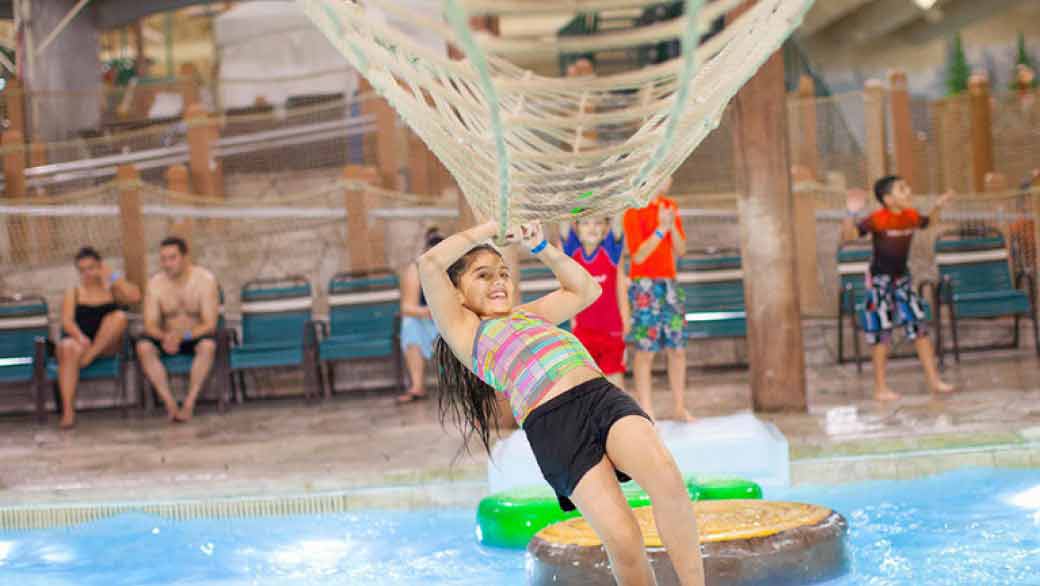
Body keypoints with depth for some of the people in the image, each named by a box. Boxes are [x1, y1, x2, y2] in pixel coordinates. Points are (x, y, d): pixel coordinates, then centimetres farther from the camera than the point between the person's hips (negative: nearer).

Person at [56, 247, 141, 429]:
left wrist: (113, 276, 1)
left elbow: (135, 296, -5)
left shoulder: (112, 289, 17)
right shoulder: (73, 292, 17)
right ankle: (68, 411, -45)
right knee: (67, 348, -38)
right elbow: (67, 321, 0)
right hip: (79, 340, 0)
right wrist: (80, 338, -21)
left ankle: (89, 356, -29)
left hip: (107, 345, 0)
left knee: (120, 316, -29)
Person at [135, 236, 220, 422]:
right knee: (143, 346, -28)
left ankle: (189, 403, -31)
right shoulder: (155, 283, -5)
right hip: (167, 337, 2)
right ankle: (169, 403, -29)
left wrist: (183, 335, -34)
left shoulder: (205, 279, -13)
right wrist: (165, 336, -32)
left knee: (208, 345, -36)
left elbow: (210, 324, -18)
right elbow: (150, 324, -8)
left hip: (196, 337, -2)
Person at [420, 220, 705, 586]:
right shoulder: (464, 330, 19)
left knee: (664, 474, -29)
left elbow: (586, 290, 46)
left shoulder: (530, 314, 37)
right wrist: (491, 228, 19)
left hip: (602, 395, 5)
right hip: (553, 426, -4)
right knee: (622, 540, -21)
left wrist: (539, 246, 35)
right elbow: (429, 264, 8)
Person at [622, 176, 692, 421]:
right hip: (644, 284, -6)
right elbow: (638, 255, -12)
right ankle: (646, 411, -1)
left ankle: (679, 408, 15)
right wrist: (661, 228, -17)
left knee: (677, 348, 6)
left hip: (669, 282, 6)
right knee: (645, 350, -6)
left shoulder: (670, 206, 12)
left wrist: (672, 225, -7)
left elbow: (680, 249, 9)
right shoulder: (634, 211, -8)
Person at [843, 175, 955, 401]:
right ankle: (880, 388, 8)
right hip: (880, 279, -6)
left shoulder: (911, 216, 0)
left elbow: (927, 222, 25)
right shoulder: (877, 220, -20)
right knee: (882, 332, -1)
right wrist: (852, 213, -43)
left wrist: (938, 206, 10)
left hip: (902, 277, 6)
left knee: (919, 326, 5)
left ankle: (934, 380, 13)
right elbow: (848, 235, -29)